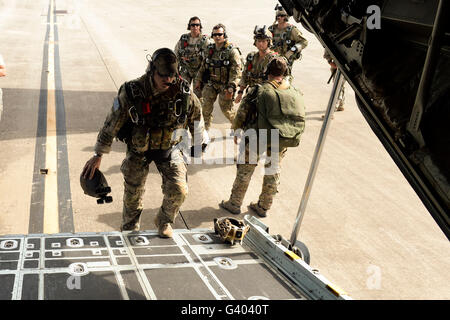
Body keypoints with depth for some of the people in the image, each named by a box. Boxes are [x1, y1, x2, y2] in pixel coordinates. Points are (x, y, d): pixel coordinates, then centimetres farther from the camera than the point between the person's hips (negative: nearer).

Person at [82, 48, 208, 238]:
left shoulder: (184, 94, -19)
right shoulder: (131, 93, -24)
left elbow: (196, 121, 0)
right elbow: (111, 124, -14)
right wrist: (98, 155, -9)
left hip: (169, 148, 1)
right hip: (138, 149, -1)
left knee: (178, 190, -11)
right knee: (133, 195, 11)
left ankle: (164, 222, 21)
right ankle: (129, 231, 40)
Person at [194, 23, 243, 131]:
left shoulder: (232, 51, -11)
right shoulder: (210, 49, 8)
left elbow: (236, 71, -16)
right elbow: (203, 66, 19)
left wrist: (231, 87, -23)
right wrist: (198, 80, 16)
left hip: (225, 84, -5)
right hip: (211, 83, 5)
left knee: (226, 109, 0)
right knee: (206, 106, -5)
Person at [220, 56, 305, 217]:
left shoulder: (260, 90, -9)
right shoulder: (296, 93, 4)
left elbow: (242, 113, -5)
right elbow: (301, 118, 9)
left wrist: (235, 131, 10)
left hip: (258, 137, -4)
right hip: (283, 142, 4)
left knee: (245, 169, 11)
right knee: (272, 172, 18)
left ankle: (234, 204, 21)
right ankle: (263, 207, 29)